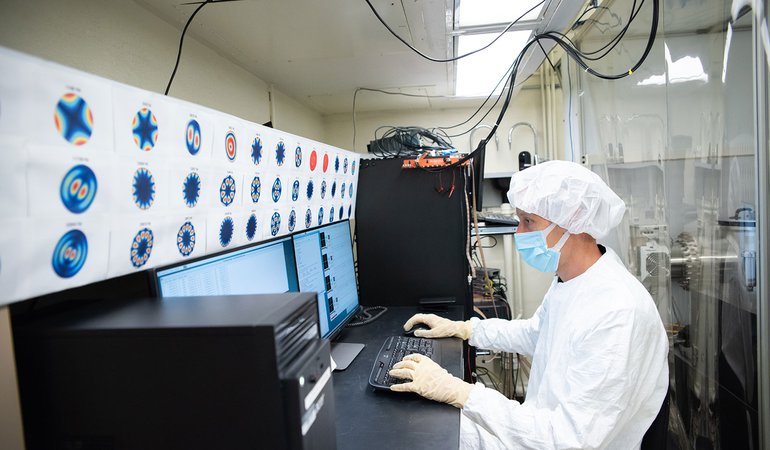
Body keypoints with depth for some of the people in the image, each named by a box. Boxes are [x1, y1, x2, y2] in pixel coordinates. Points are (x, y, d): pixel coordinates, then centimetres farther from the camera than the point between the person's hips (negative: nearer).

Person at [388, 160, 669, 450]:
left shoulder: (618, 314, -32)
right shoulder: (569, 279, -1)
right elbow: (534, 333, 18)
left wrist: (459, 393, -31)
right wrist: (461, 328, 10)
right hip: (541, 425, 8)